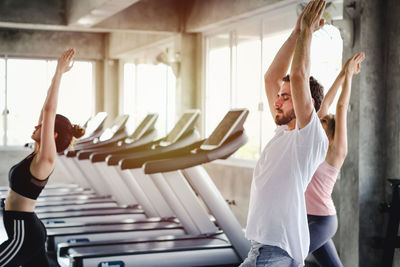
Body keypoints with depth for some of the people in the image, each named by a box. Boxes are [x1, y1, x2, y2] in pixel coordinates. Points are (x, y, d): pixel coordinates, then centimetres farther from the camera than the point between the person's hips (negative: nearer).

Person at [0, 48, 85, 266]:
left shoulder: (45, 160, -18)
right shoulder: (39, 153, 5)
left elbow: (49, 110, -24)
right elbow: (47, 111, 9)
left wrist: (59, 72, -22)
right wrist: (57, 74, 11)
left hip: (23, 234, -9)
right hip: (26, 230, 9)